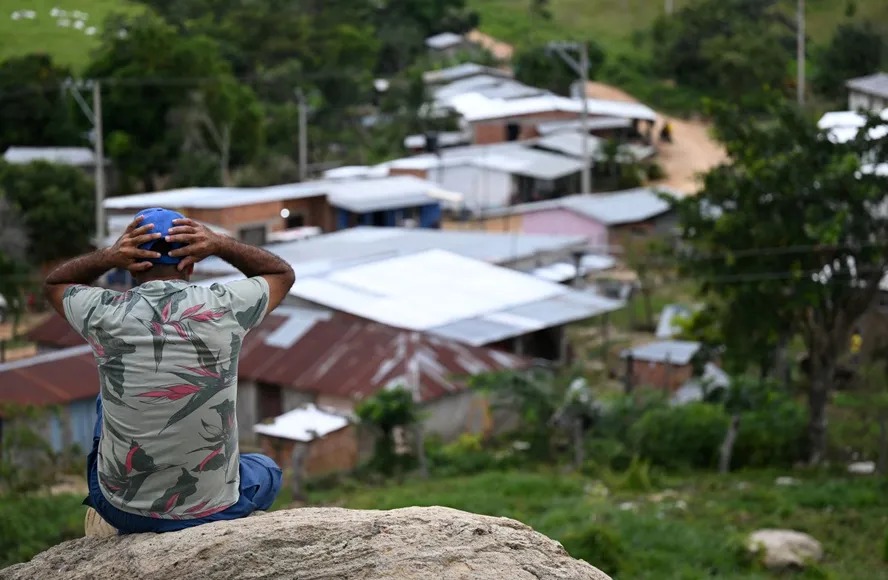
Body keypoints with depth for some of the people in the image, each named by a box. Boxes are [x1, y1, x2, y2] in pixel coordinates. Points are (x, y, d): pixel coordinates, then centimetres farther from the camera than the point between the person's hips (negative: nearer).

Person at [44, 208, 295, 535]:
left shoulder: (106, 315, -12)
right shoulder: (223, 308, -13)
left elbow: (55, 283, 12)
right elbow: (282, 273, 9)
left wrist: (107, 257, -7)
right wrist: (220, 245, -6)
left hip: (121, 507, 0)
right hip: (213, 511, 0)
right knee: (266, 472, 36)